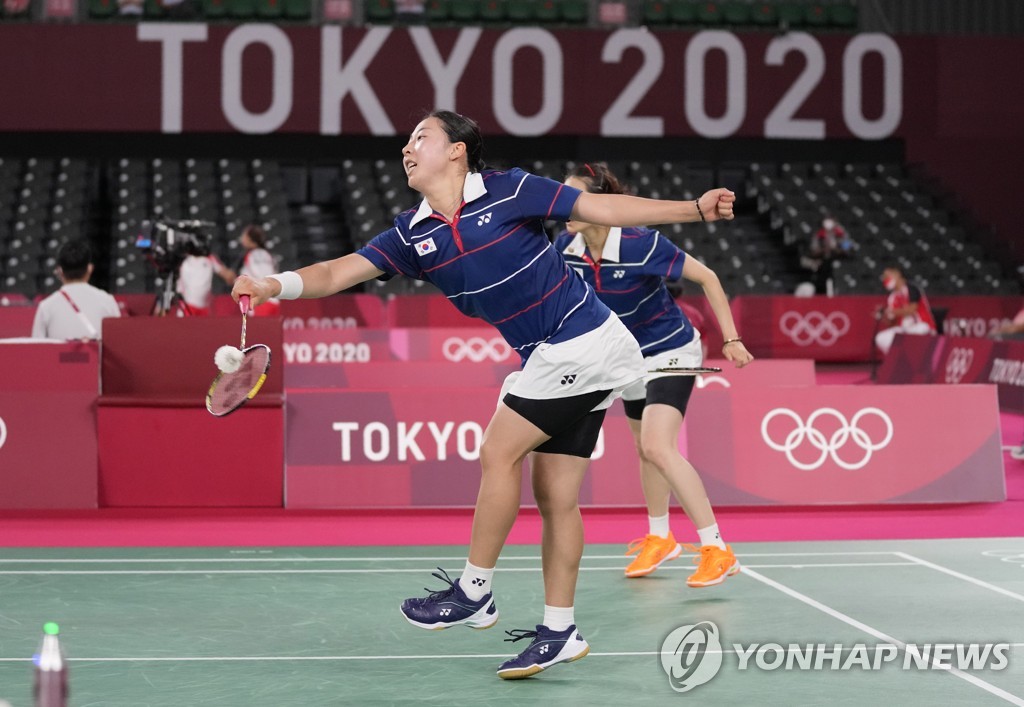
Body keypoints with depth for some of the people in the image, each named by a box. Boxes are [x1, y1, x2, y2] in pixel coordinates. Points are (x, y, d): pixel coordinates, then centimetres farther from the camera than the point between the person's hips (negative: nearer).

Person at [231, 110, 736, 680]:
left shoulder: (509, 190, -11)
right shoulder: (413, 236, 5)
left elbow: (604, 208, -8)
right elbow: (339, 273, -4)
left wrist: (695, 209, -14)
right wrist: (275, 285, -22)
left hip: (581, 344, -7)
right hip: (550, 357, 7)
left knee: (500, 452, -10)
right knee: (555, 495, 7)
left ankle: (475, 593, 0)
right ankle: (560, 631, 12)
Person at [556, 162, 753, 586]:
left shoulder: (642, 245, -29)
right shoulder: (566, 248, -14)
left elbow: (707, 277, -18)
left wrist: (731, 339, -18)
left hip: (671, 351, -6)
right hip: (629, 357, 7)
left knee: (657, 446, -22)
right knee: (645, 448, 19)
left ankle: (716, 551, -18)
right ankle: (659, 539, 40)